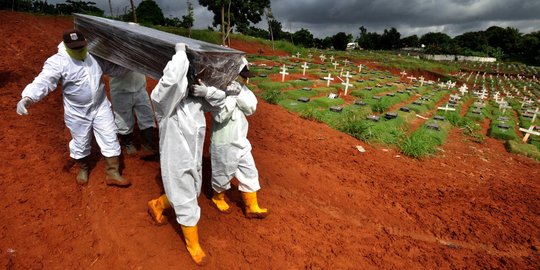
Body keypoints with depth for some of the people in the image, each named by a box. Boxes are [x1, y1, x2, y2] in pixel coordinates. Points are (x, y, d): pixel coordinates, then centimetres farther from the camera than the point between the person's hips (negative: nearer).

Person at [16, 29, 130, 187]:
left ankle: (113, 174, 16)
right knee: (81, 144, 14)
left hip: (101, 107, 3)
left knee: (110, 140, 3)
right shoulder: (58, 62, -15)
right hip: (77, 112, -3)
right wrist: (28, 97, -40)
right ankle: (83, 168, 42)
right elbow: (43, 81, -25)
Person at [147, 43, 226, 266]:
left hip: (194, 160, 7)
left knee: (190, 195, 28)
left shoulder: (194, 98, -6)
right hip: (176, 164, -7)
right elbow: (172, 78, -44)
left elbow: (220, 100, 1)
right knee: (187, 206, 9)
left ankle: (156, 206, 57)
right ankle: (193, 244, 35)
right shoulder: (162, 100, -24)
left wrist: (206, 91, -20)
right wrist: (181, 52, -28)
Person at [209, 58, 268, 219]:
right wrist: (231, 95, -32)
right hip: (224, 144, -7)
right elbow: (220, 116, -30)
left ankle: (251, 207, 30)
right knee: (223, 175, 15)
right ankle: (218, 198, 46)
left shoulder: (239, 88, 1)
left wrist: (240, 93, -19)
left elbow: (251, 107, -7)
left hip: (241, 142, 7)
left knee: (250, 174, 14)